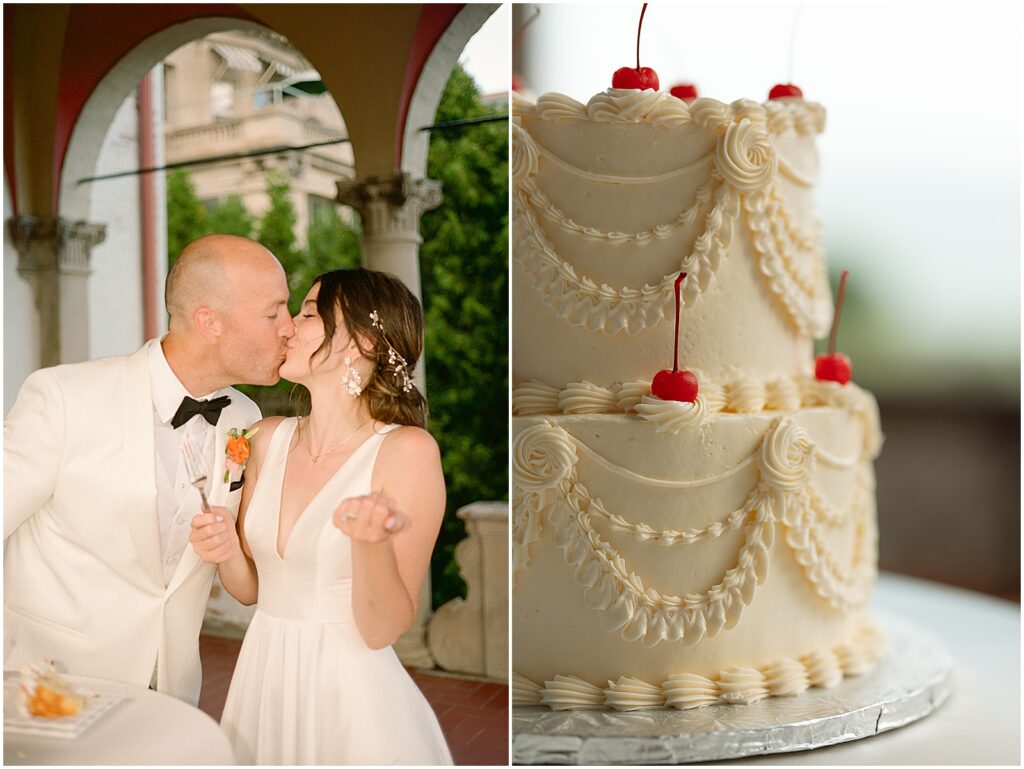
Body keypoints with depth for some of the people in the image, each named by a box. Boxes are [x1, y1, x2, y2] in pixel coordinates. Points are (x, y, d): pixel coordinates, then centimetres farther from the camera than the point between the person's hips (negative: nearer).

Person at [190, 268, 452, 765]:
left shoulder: (407, 450, -16)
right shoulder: (268, 438, 2)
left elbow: (382, 631, -16)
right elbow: (250, 590, 8)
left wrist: (371, 543, -33)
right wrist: (227, 551, -12)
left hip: (350, 692, -5)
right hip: (263, 680, 5)